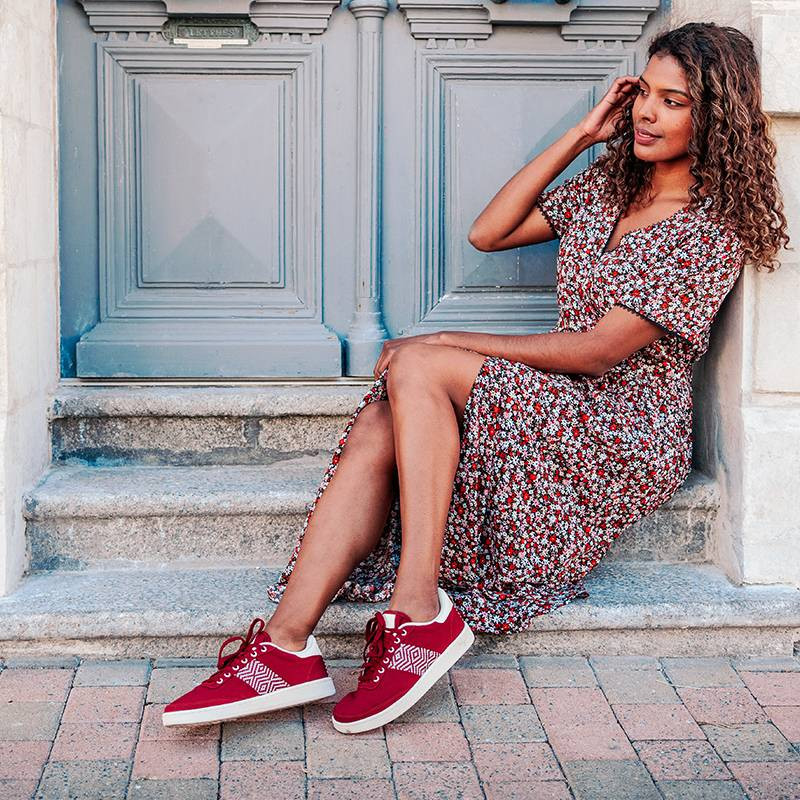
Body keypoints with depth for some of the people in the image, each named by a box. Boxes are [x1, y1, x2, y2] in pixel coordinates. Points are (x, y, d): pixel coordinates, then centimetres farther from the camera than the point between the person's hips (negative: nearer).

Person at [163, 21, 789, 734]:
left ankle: (419, 614, -30)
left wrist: (448, 345, -13)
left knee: (416, 365, -27)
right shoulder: (609, 182, 15)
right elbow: (488, 233, 11)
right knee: (377, 429, -21)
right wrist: (582, 135, 7)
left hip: (630, 440, -7)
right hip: (564, 407, 7)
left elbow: (599, 348, -16)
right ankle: (287, 645, -31)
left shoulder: (712, 229, -9)